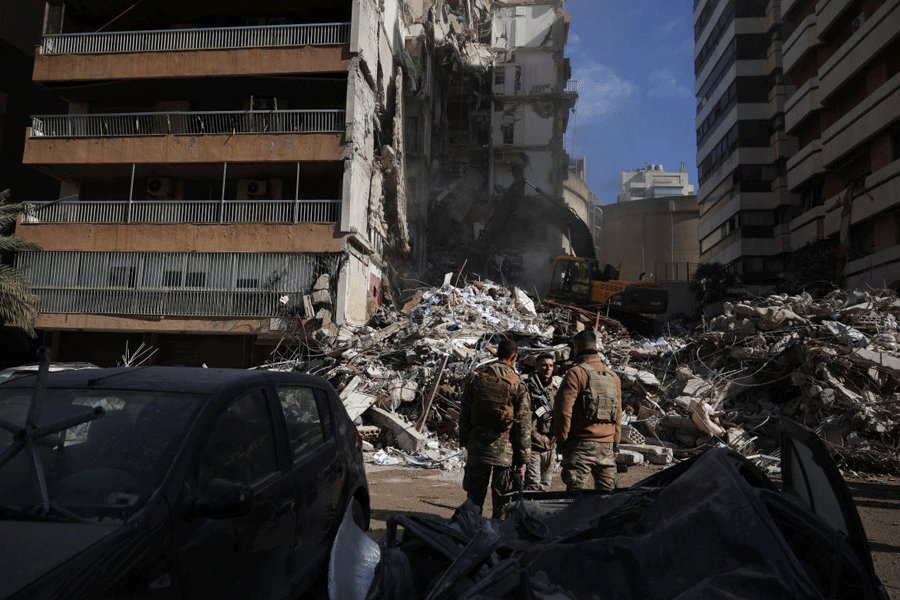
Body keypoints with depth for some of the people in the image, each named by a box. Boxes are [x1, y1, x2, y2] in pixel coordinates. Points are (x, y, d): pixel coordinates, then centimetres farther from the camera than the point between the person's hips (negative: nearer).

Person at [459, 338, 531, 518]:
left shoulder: (476, 379, 3)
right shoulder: (517, 385, -7)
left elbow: (464, 415, 7)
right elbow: (523, 424, -7)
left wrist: (465, 442, 18)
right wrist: (523, 458, -1)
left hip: (477, 448, 3)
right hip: (505, 451, -3)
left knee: (474, 498, 16)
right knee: (501, 503, 8)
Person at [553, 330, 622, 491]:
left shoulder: (576, 373, -8)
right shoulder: (613, 376, 13)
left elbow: (563, 410, -13)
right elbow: (618, 414, 17)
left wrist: (561, 440, -4)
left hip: (581, 445, -6)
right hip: (606, 447, 6)